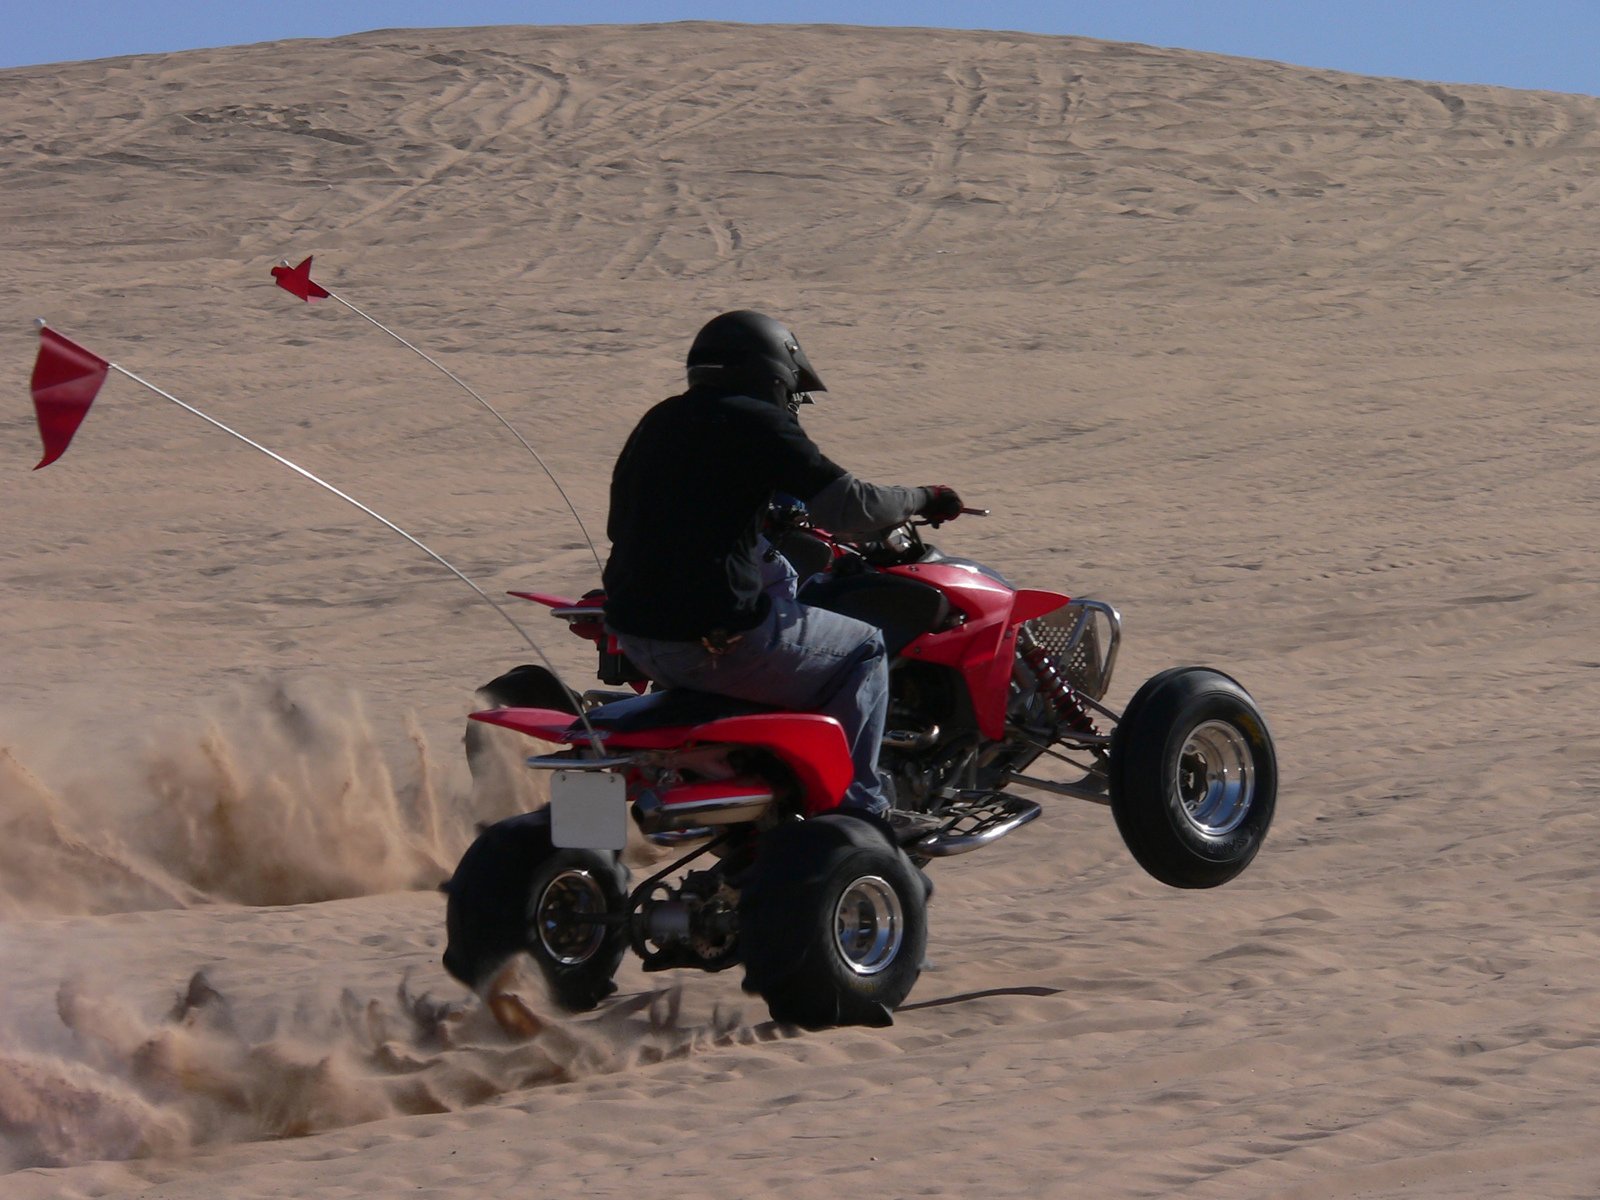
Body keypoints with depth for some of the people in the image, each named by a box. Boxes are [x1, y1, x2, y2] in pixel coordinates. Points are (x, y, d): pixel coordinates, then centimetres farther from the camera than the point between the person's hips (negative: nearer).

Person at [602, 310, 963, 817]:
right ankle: (856, 805, 7)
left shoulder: (657, 423, 14)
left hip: (634, 638, 8)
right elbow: (848, 505, -14)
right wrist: (923, 500, 6)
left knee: (780, 576, 33)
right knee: (864, 648, 13)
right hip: (715, 640, -8)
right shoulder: (756, 424, -9)